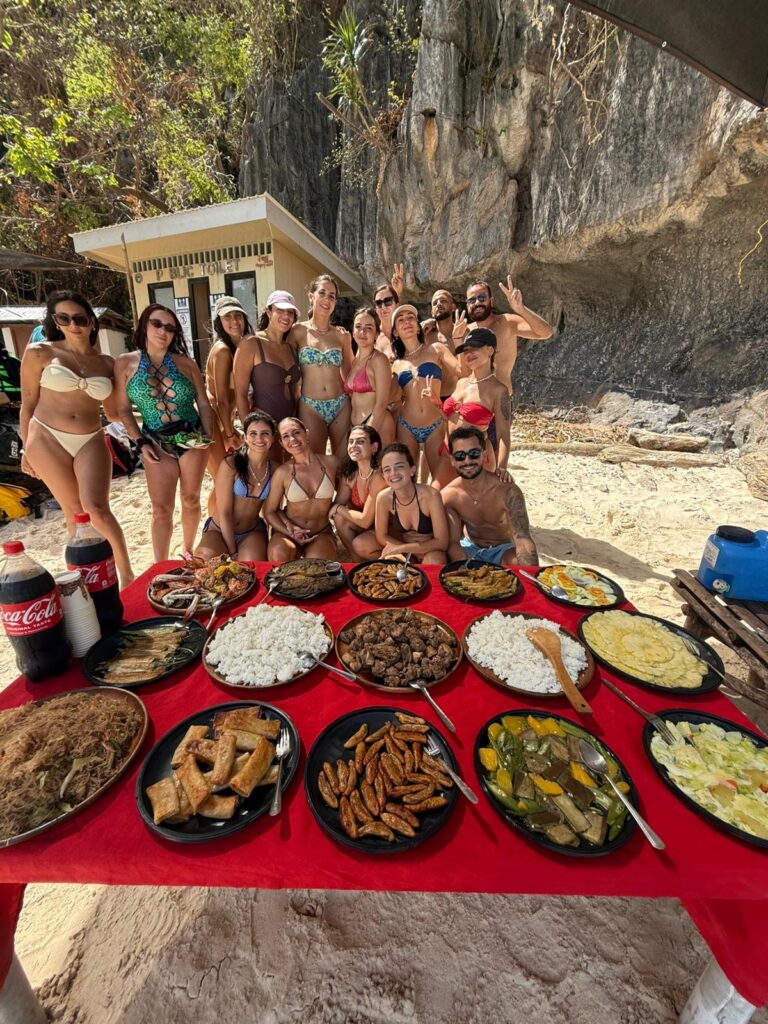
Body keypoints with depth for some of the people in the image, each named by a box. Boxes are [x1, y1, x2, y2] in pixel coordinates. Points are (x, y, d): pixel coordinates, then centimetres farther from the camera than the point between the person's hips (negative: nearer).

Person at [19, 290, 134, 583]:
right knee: (74, 512, 7)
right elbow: (28, 405, 4)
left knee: (97, 509, -15)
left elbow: (113, 412, 11)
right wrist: (27, 449, 5)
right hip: (47, 440, 0)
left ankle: (126, 575, -3)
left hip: (91, 442, 0)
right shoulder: (39, 353, -1)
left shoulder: (106, 363, 6)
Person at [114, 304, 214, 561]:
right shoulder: (125, 363, 1)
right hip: (157, 443, 0)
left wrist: (209, 435, -8)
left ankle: (188, 552, 30)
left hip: (193, 439, 1)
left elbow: (204, 404, 4)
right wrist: (140, 442, -6)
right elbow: (124, 410, 3)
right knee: (161, 509, -1)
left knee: (191, 500, 10)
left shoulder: (185, 362, 2)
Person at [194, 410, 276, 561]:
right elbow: (224, 513, -14)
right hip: (220, 530, -1)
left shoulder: (275, 470, -4)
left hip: (253, 532, 2)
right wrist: (232, 552, -15)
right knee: (206, 558, -32)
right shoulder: (230, 464, -15)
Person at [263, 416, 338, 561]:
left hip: (322, 533, 1)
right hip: (288, 531, 0)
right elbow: (269, 512, 0)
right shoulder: (282, 472, -7)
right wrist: (290, 532, -13)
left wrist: (332, 511, -3)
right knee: (278, 554, -33)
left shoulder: (331, 463, -4)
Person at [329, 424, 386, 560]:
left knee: (360, 545, -27)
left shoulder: (379, 476, -27)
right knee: (340, 518, -14)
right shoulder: (349, 475, -5)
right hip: (371, 526, 6)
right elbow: (337, 505, 1)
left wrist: (338, 508, -14)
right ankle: (359, 562, 1)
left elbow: (365, 520, -25)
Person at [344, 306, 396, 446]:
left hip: (377, 425, -7)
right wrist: (355, 432, 10)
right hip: (355, 426, 7)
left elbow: (381, 404, -13)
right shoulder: (353, 361, 13)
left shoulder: (379, 359, -7)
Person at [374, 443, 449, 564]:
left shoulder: (431, 495, -27)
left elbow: (442, 542, -24)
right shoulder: (383, 498, -18)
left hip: (430, 549, -2)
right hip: (403, 549, 3)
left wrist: (401, 548, -25)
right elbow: (382, 537, -5)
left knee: (434, 561, -33)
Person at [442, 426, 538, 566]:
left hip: (503, 549, -2)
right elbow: (453, 542, -18)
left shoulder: (507, 491, -26)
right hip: (469, 547, 2)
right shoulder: (447, 496, -16)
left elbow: (522, 538, -33)